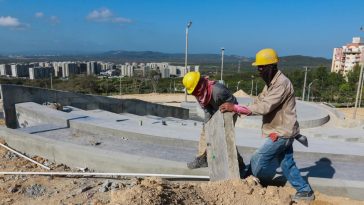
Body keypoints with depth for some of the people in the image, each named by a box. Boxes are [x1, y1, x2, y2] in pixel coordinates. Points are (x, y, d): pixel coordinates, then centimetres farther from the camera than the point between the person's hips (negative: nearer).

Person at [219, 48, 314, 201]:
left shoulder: (282, 84, -24)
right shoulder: (271, 82, 9)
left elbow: (265, 107, -33)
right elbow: (259, 101, 5)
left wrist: (236, 108, -35)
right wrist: (237, 109, -10)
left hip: (282, 132, -10)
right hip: (281, 131, 10)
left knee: (257, 160, -2)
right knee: (287, 164, 19)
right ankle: (305, 191, 33)